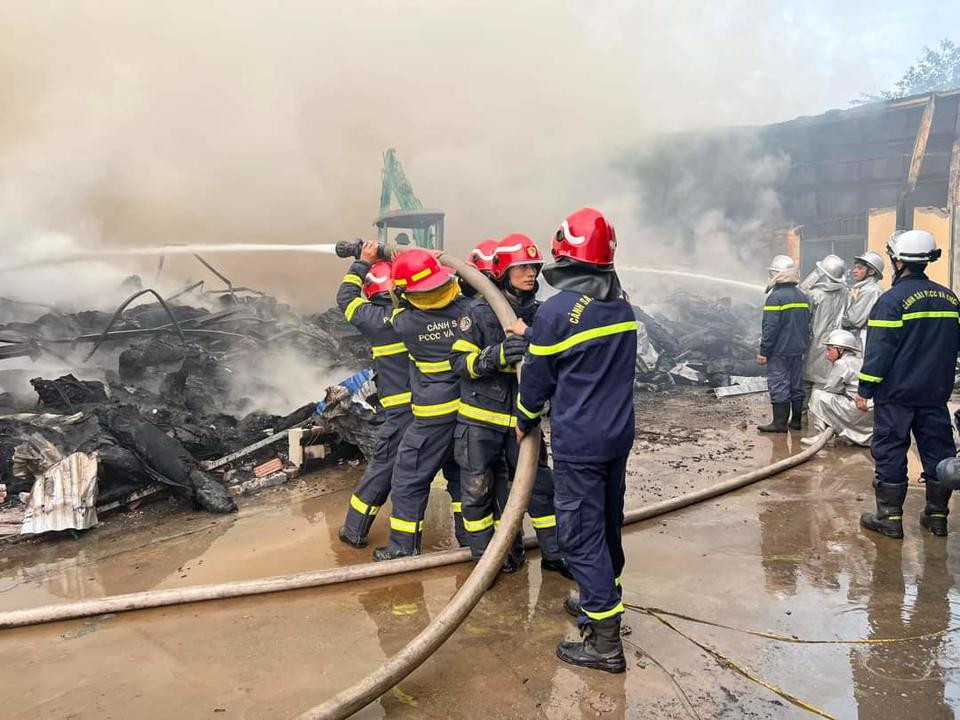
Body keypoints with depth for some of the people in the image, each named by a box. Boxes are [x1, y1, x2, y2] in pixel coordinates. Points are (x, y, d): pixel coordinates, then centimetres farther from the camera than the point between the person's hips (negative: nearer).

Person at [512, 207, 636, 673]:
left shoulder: (556, 311, -16)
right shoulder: (621, 305, 5)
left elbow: (536, 379, -7)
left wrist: (524, 422, 11)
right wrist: (533, 334, 22)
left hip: (577, 443, -7)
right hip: (619, 434, 8)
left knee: (581, 535, 0)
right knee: (607, 525, 20)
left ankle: (605, 643, 5)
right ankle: (601, 602, 38)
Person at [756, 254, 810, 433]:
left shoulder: (776, 297, -14)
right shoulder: (803, 297, 11)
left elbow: (770, 328, -17)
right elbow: (807, 325, 16)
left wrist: (763, 351, -13)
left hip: (779, 351, -8)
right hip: (798, 350, 8)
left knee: (779, 386, -3)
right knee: (797, 385, 12)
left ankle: (779, 423, 0)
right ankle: (796, 420, 19)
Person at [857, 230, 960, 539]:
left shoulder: (892, 299, -13)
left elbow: (879, 350, -15)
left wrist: (865, 389, -10)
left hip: (896, 393, -6)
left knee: (890, 454, 1)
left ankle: (889, 517, 4)